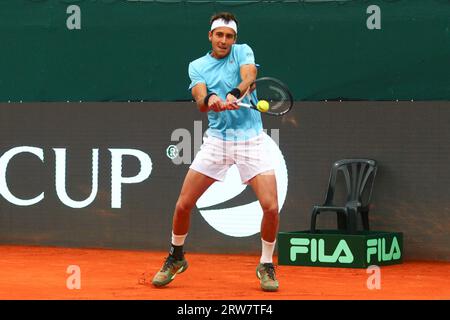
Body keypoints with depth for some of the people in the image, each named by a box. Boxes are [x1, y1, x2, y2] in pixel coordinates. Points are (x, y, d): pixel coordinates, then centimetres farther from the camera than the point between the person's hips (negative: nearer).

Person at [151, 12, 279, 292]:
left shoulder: (243, 52, 3)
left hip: (251, 139, -1)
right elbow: (200, 101, -12)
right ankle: (176, 258, 26)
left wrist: (234, 94, -40)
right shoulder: (198, 66, 6)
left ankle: (266, 265, 10)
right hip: (216, 140, 1)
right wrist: (209, 99, -36)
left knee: (271, 206, -13)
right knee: (183, 204, 0)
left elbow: (249, 77, -18)